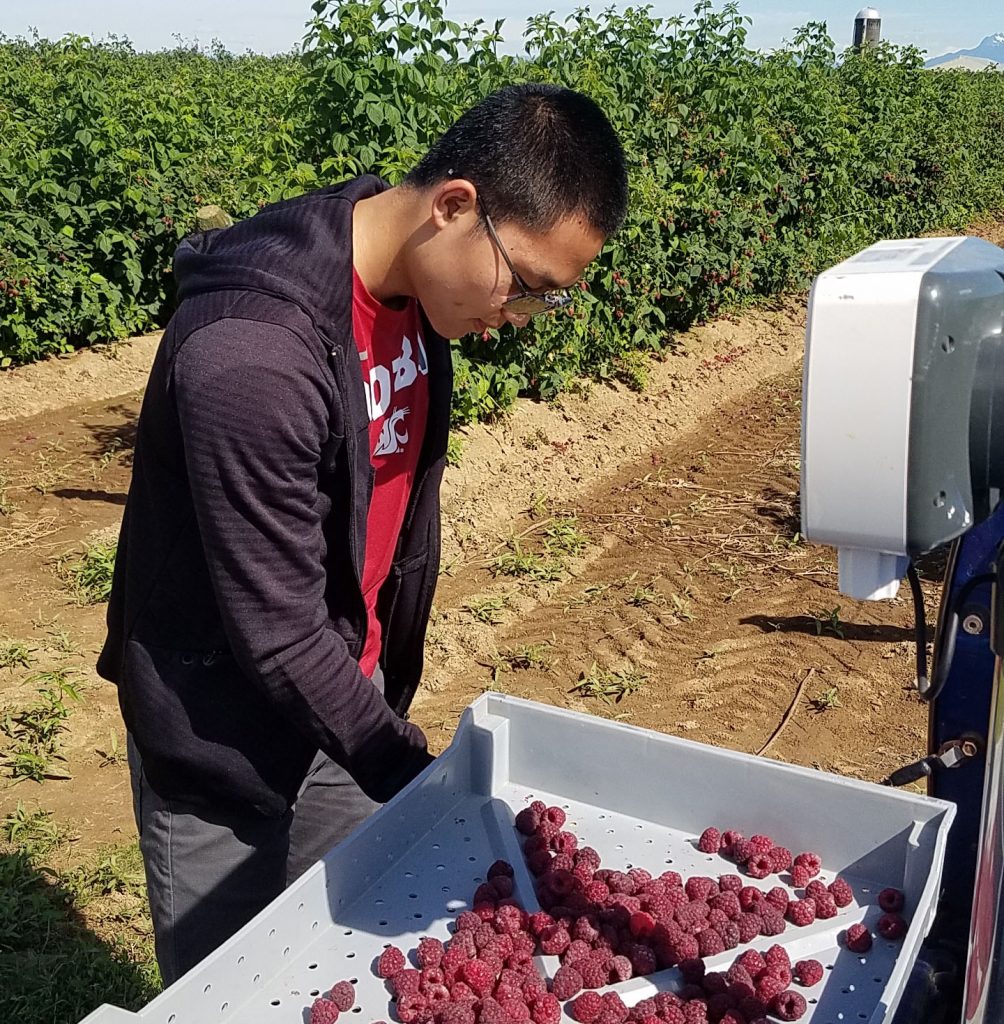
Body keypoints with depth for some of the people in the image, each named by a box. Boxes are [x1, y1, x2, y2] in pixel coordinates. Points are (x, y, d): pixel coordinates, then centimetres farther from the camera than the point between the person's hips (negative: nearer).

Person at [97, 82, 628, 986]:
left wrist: (390, 694, 13)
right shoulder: (252, 353, -33)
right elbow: (279, 638, -26)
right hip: (226, 739, -6)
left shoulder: (410, 285, -6)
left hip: (344, 690, 7)